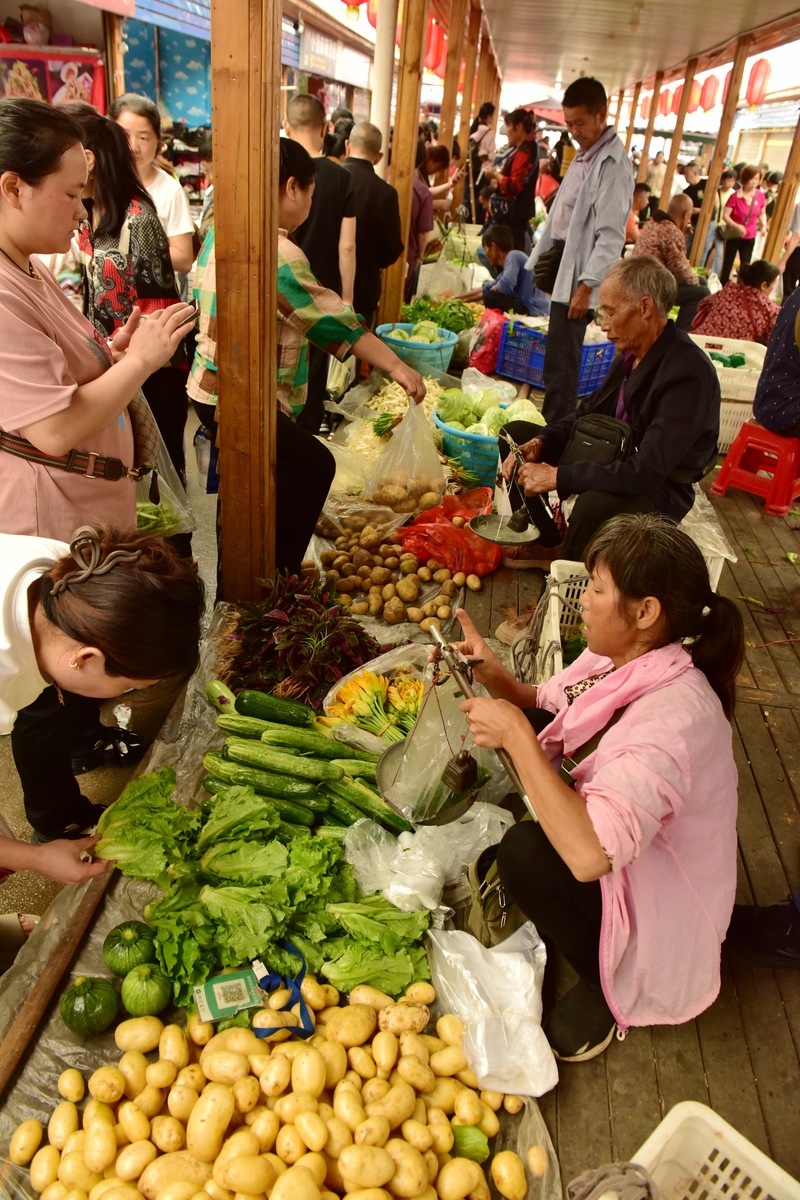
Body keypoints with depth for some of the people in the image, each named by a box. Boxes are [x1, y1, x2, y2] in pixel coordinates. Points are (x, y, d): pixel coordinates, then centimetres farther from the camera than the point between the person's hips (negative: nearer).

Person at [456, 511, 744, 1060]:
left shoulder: (674, 716, -37)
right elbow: (542, 704, 6)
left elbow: (589, 853, -46)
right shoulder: (619, 657, -10)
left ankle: (608, 989, -2)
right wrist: (495, 675, -15)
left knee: (523, 851, -29)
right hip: (619, 860, 8)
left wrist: (516, 734, -37)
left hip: (662, 918, -8)